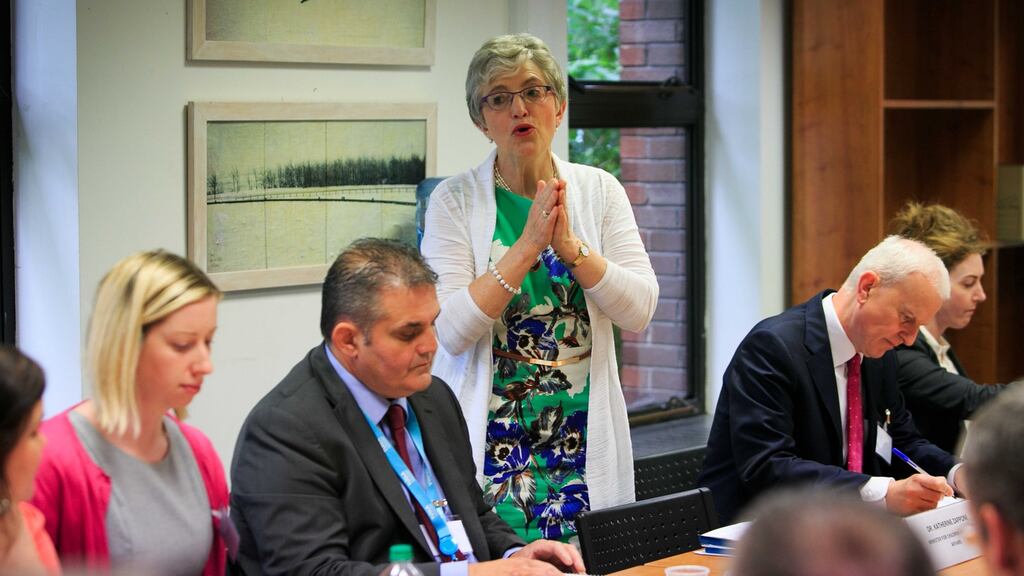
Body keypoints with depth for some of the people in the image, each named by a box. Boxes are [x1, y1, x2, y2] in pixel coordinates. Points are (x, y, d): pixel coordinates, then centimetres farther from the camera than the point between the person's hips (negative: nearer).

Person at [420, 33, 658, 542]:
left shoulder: (599, 190, 6)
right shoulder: (455, 201, -1)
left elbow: (640, 310, -3)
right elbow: (450, 330, -12)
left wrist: (570, 246, -15)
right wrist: (527, 246, -18)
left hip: (585, 438, 2)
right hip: (490, 442, -2)